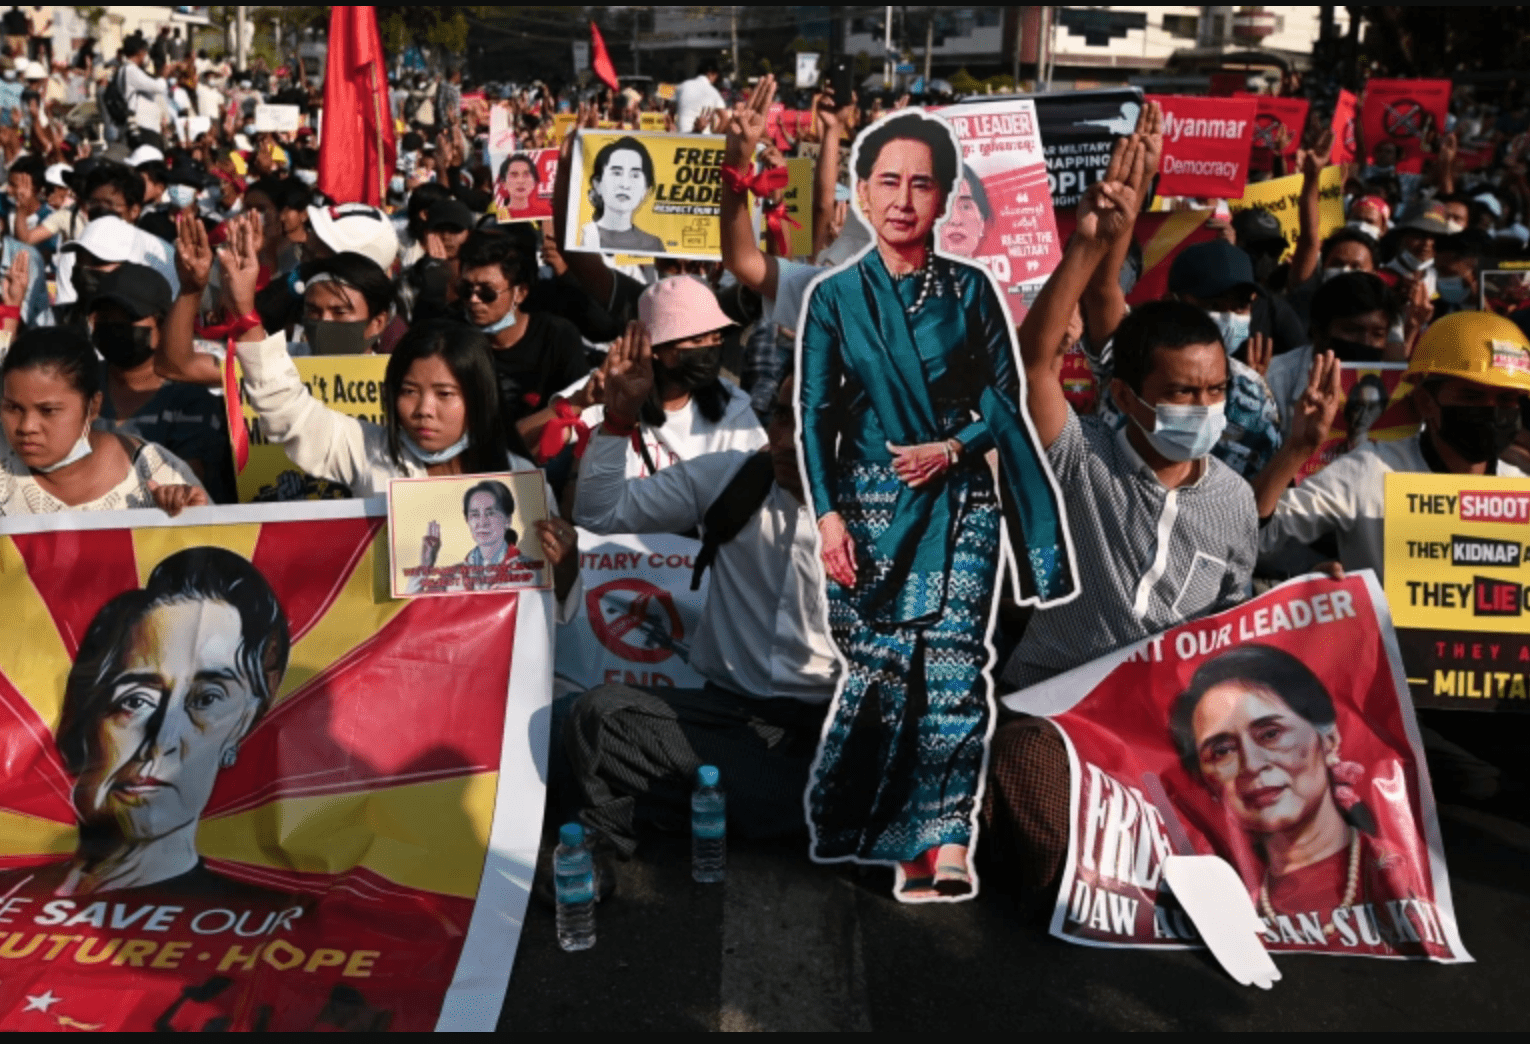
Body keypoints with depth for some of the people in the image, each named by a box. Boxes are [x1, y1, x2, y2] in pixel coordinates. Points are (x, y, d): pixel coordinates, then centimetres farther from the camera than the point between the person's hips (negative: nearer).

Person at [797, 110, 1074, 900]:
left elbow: (1005, 405, 7)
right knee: (879, 673, 0)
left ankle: (945, 841, -5)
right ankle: (851, 827, 19)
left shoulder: (970, 290, 7)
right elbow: (815, 418, -1)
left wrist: (952, 449, -11)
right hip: (871, 507, -1)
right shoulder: (835, 296, 4)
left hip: (958, 503, 1)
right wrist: (828, 515, -11)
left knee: (954, 667, -9)